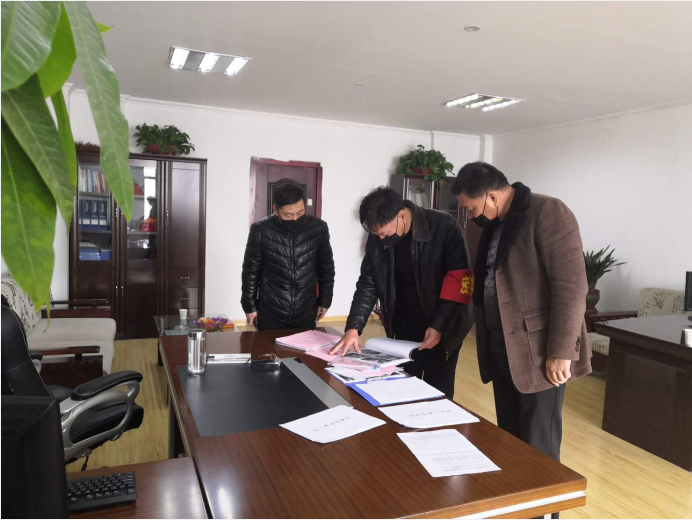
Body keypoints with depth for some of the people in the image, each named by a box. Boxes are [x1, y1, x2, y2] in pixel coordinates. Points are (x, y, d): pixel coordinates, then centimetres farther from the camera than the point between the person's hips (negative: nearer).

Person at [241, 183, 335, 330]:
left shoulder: (318, 228, -8)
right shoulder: (260, 231, -12)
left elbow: (326, 267, 4)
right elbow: (251, 271, -1)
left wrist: (324, 300, 7)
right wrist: (250, 306, 2)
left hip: (306, 314, 1)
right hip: (270, 314, -1)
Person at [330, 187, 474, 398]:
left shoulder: (444, 227, -19)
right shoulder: (377, 238, -6)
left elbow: (459, 279, -17)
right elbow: (367, 284, -4)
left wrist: (439, 325, -19)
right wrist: (354, 327, -15)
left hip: (444, 325, -4)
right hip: (405, 325, 4)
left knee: (437, 391, 6)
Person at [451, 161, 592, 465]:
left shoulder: (548, 213, -14)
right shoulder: (492, 224, 12)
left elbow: (570, 288, -19)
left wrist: (560, 352, -20)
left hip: (538, 352, -8)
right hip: (502, 351, 8)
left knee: (538, 446, 3)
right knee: (509, 438, 17)